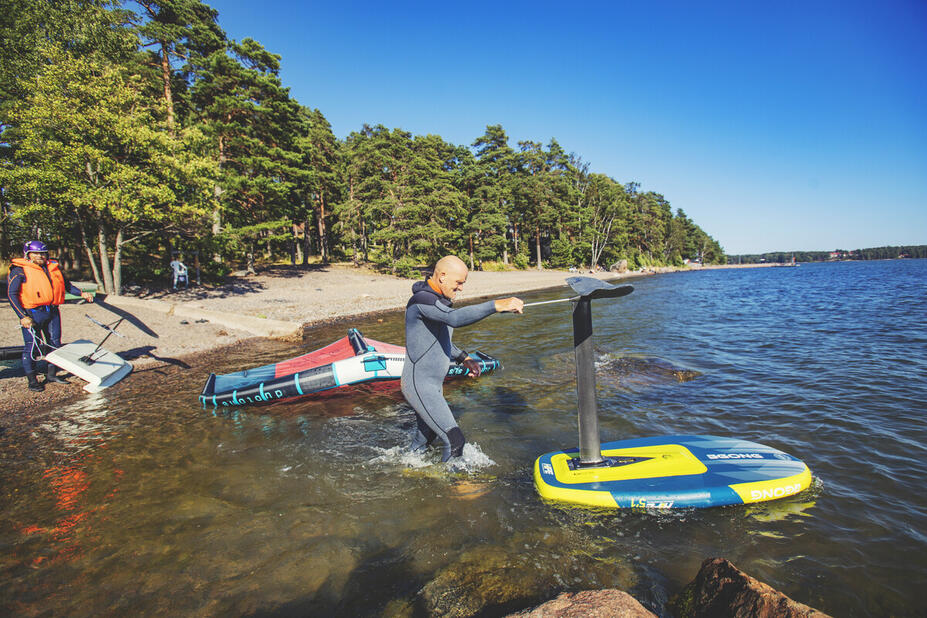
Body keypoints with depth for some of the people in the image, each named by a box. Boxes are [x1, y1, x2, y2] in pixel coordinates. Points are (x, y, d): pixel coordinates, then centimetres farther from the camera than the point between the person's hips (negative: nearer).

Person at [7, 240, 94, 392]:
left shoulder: (54, 268, 13)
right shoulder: (20, 270, -4)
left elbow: (67, 284, 24)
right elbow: (12, 294, -7)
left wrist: (81, 293, 5)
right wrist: (22, 316, -14)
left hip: (52, 312, 6)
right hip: (32, 314, -6)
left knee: (55, 343, 11)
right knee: (31, 346, 0)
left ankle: (51, 374, 25)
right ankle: (32, 380, 10)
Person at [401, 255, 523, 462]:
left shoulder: (438, 300, 12)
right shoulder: (422, 300, -21)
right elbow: (455, 318, -40)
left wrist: (463, 358, 10)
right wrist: (497, 305, -47)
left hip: (433, 384, 10)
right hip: (419, 385, -10)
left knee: (423, 440, 25)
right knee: (454, 441, -9)